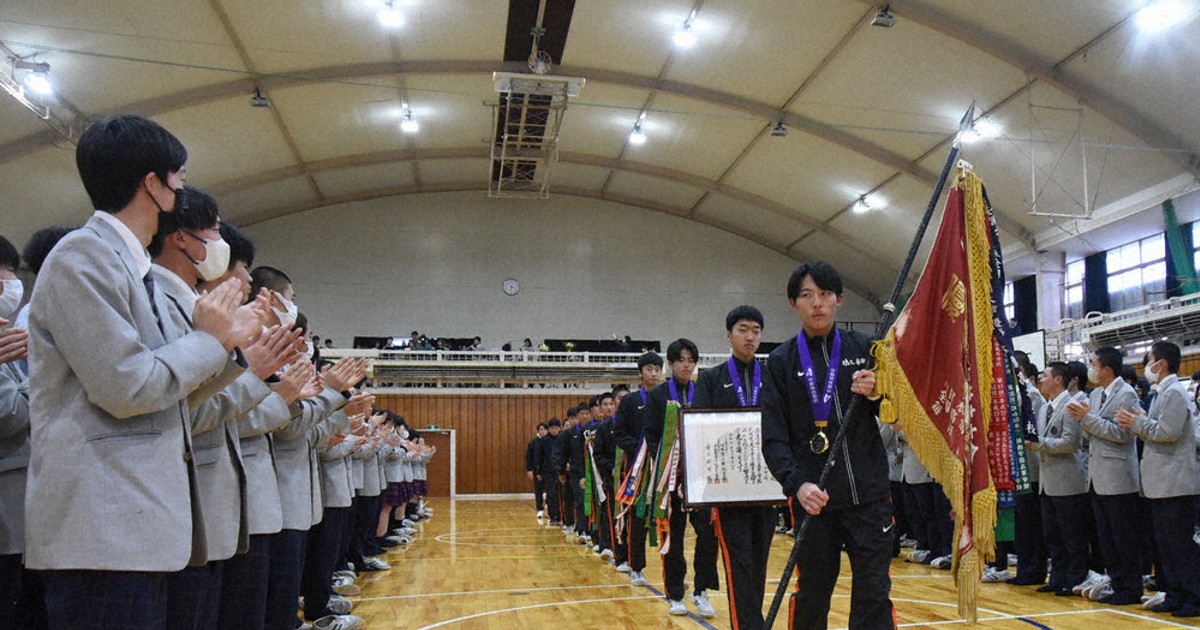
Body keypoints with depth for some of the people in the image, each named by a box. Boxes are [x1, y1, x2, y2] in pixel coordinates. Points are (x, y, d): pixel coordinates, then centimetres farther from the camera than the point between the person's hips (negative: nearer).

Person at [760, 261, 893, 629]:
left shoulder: (864, 348, 7)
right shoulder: (781, 362, 2)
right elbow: (774, 437, -3)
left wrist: (876, 394, -11)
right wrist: (797, 484, -20)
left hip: (869, 494, 1)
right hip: (814, 498, -1)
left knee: (874, 597, 0)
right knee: (811, 597, 8)